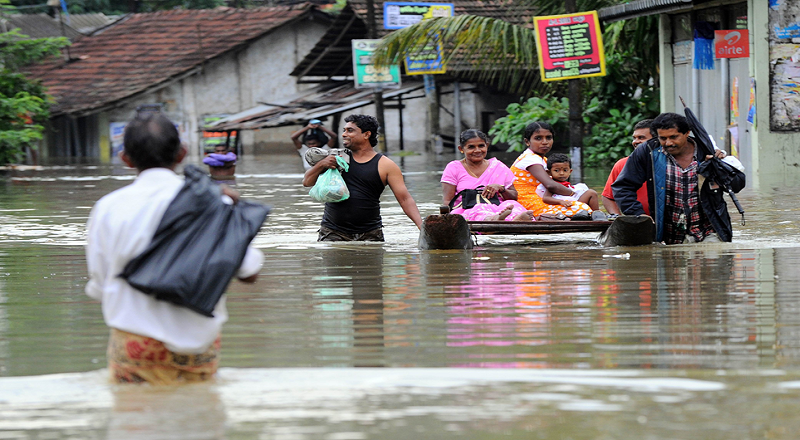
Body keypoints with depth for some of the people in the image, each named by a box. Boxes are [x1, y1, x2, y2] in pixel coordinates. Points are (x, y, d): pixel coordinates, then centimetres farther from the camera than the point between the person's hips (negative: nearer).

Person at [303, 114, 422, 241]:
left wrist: (421, 225, -16)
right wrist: (321, 164, -7)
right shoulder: (337, 158, 9)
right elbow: (307, 182, 12)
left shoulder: (385, 165, 2)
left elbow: (405, 199, -2)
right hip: (333, 233, 1)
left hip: (370, 234, -1)